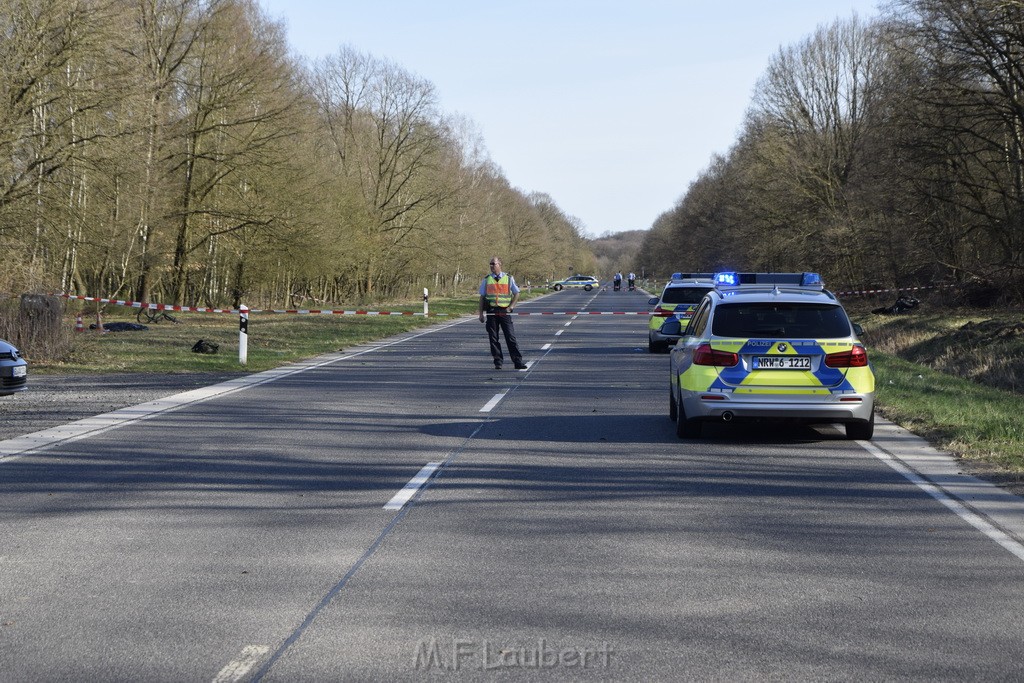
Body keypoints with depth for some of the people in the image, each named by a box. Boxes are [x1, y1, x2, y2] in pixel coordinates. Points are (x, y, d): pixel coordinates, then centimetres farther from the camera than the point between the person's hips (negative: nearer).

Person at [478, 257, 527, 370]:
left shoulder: (509, 278, 6)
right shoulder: (486, 280, 8)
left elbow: (516, 294, 12)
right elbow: (482, 297, 10)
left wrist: (511, 306, -1)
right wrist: (481, 313, 4)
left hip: (504, 311, -1)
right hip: (491, 312, 1)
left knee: (511, 337, -5)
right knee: (493, 338, 2)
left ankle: (518, 362, -4)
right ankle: (498, 362, 9)